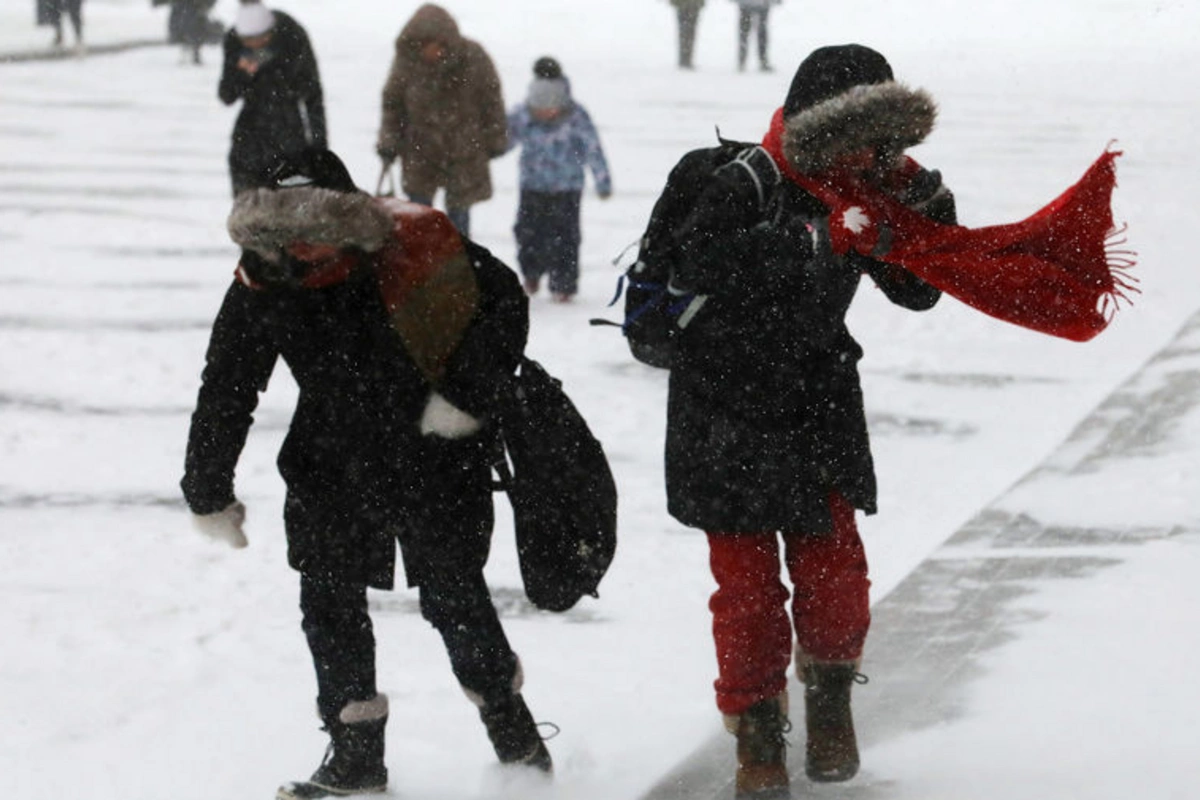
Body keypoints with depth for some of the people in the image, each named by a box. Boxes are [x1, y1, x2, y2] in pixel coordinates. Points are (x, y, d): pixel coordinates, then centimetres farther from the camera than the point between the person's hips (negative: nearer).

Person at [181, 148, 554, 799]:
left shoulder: (416, 245, -21)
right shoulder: (261, 287, -11)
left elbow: (505, 306, -9)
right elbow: (224, 392, 0)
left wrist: (464, 397, -17)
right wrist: (208, 493, 3)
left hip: (435, 457, -4)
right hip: (332, 464, 4)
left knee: (453, 595, 1)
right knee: (329, 599, 2)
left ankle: (515, 735, 20)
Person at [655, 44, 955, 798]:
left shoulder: (861, 196, 1)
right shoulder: (744, 183, -19)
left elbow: (918, 289, 8)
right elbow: (700, 262, -37)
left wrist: (923, 199, -8)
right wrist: (819, 240, -39)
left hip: (822, 412, 5)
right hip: (729, 417, -5)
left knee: (836, 575, 3)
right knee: (747, 582, 0)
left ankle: (830, 694, 30)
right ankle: (759, 732, 15)